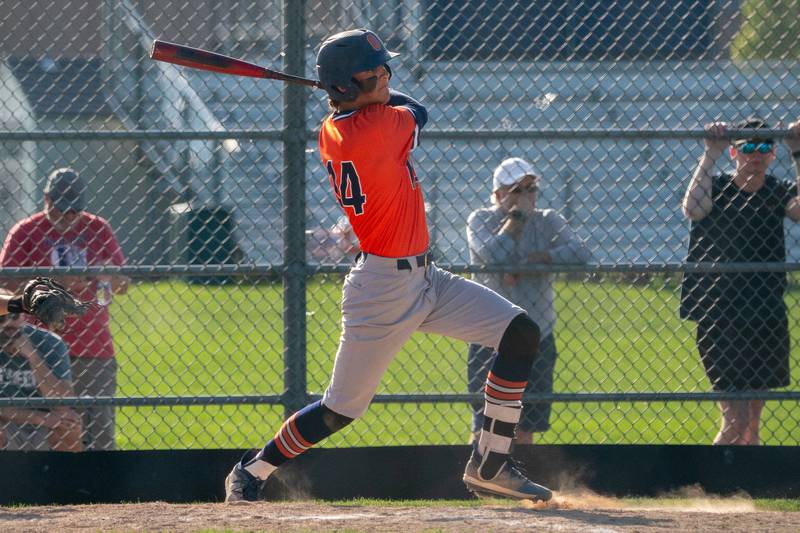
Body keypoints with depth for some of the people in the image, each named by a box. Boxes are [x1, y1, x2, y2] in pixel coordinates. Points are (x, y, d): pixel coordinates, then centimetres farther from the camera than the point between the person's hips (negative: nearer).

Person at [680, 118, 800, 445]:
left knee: (751, 424, 10)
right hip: (720, 317, -4)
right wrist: (711, 154, -27)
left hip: (766, 317, 4)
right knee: (735, 421, -11)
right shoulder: (717, 189, -5)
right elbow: (693, 209, -28)